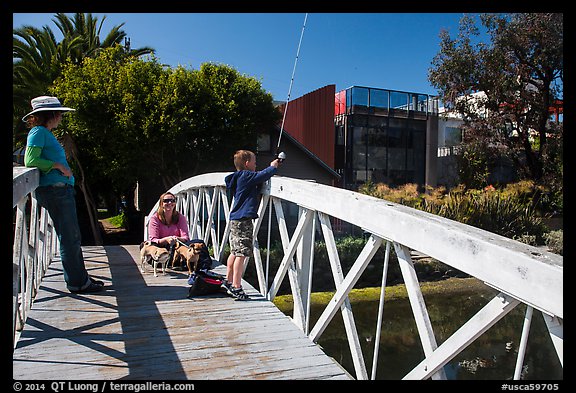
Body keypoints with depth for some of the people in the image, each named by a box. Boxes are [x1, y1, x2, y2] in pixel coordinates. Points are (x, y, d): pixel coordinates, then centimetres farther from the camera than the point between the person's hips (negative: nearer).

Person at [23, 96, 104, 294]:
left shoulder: (46, 133, 22)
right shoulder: (38, 132, -6)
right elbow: (30, 160, -17)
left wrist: (63, 168, 12)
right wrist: (58, 166, -13)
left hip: (62, 190, 10)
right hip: (54, 190, -10)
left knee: (72, 237, 13)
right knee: (69, 238, -6)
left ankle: (81, 278, 21)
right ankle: (77, 283, 2)